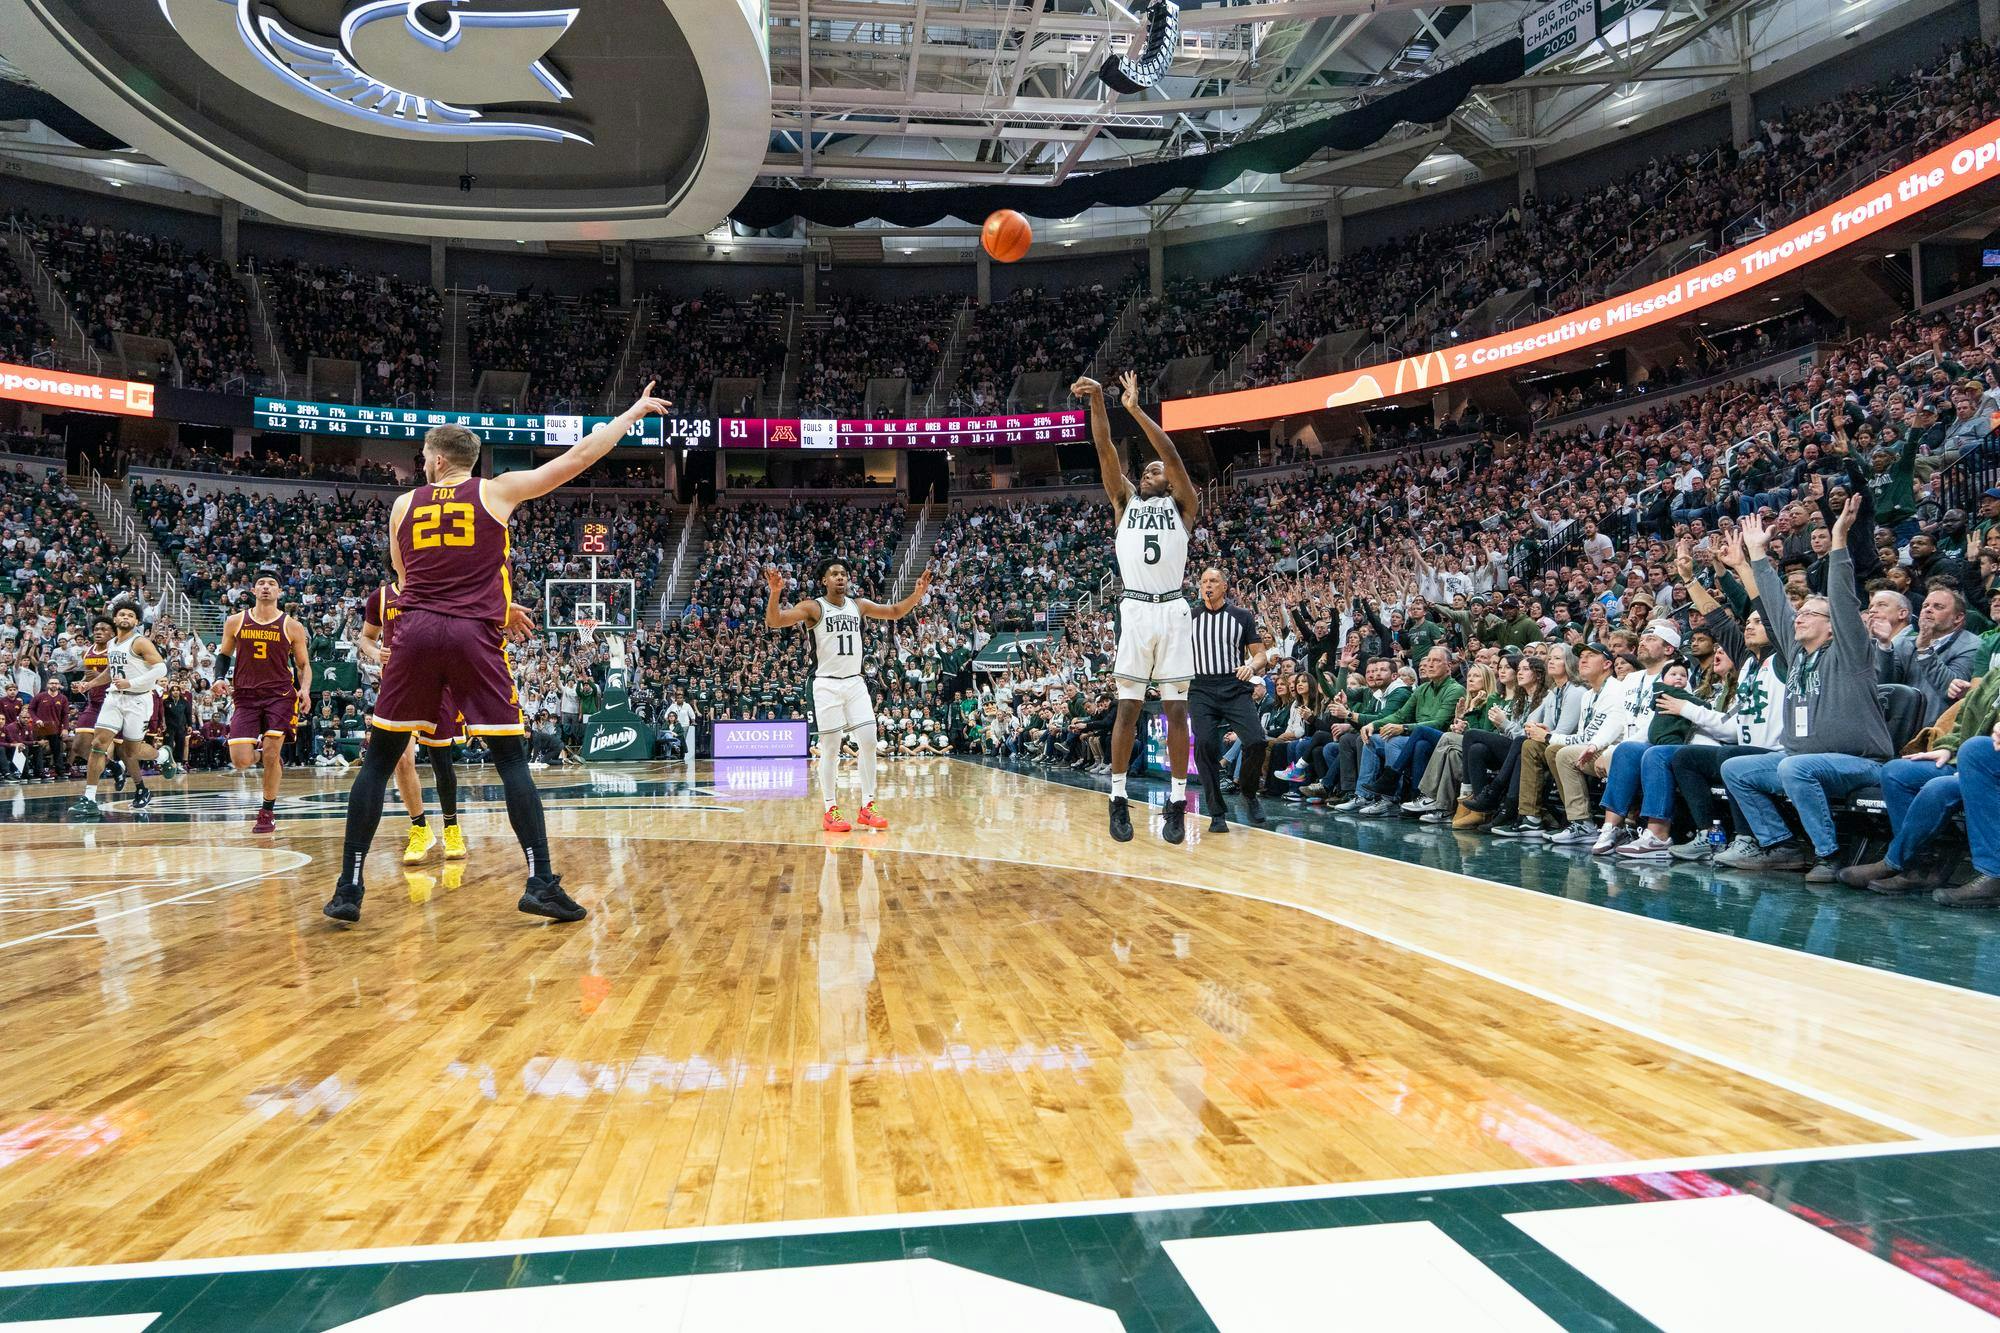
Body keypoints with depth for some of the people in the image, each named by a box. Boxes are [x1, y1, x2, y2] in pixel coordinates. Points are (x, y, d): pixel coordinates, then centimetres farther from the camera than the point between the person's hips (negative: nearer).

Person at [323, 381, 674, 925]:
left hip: (415, 634, 2)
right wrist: (635, 411, 19)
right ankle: (542, 882, -4)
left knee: (378, 760, 10)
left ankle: (348, 889, 7)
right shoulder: (497, 491, 8)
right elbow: (577, 458, 8)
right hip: (474, 637, -2)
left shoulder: (403, 505, 16)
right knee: (512, 761, 3)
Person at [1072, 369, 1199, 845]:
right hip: (1135, 610, 1)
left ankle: (1177, 803, 4)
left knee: (1176, 709, 0)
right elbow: (1105, 451, 6)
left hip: (1174, 610, -1)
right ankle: (1119, 800, 6)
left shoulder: (1181, 504, 12)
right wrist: (1096, 401, -5)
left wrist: (1135, 408, -8)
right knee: (1127, 707, 0)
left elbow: (1172, 454, -2)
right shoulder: (1125, 502, 17)